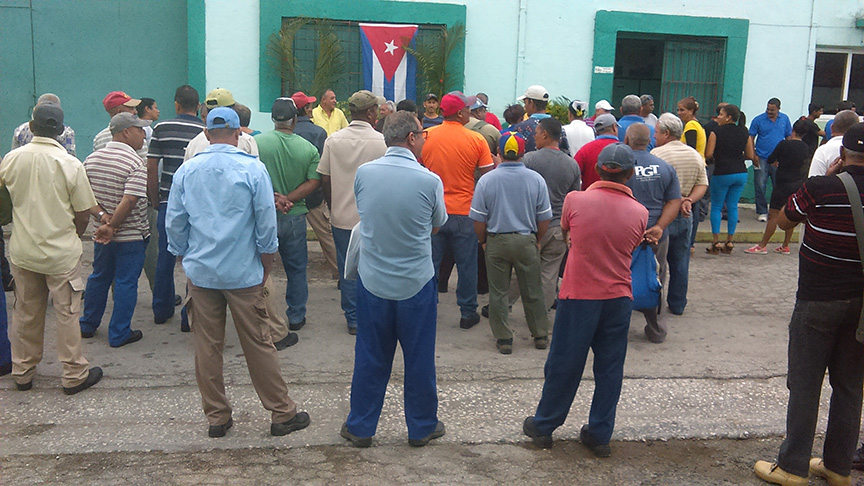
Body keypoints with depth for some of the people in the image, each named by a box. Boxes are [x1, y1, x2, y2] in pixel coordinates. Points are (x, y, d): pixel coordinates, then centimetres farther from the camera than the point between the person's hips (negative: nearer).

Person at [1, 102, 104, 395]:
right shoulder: (70, 164, -16)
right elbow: (83, 213, -10)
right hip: (61, 253, -4)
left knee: (26, 313, 16)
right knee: (67, 314, 7)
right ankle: (73, 375, 16)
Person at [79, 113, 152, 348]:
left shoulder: (92, 159, 4)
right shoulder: (135, 163, -18)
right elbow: (129, 201, -27)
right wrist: (112, 226, -19)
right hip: (131, 235, -6)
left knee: (99, 277, 22)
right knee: (126, 283, 4)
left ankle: (87, 325, 34)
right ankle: (119, 334, 11)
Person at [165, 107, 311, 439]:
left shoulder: (186, 171, 1)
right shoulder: (253, 169, -8)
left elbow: (174, 224, 7)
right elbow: (267, 226, -6)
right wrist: (266, 268, 6)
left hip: (200, 273, 3)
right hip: (243, 273, -3)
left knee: (207, 346, 10)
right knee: (258, 344, 4)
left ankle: (217, 417, 20)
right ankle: (282, 414, 15)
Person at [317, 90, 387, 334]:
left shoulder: (333, 140, -3)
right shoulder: (381, 141, -10)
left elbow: (324, 180, 2)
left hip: (342, 217, 2)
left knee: (347, 270, 10)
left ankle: (353, 320, 17)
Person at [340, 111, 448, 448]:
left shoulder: (364, 173, -6)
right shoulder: (430, 181, -14)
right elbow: (437, 226, 3)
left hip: (372, 281, 2)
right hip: (417, 284, -2)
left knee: (370, 358, 14)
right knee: (419, 359, 13)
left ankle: (360, 427, 25)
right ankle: (421, 427, 27)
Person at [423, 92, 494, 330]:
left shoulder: (426, 137, -3)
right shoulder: (476, 140, -9)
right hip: (464, 212, -2)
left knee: (430, 263, 12)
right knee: (467, 265, 9)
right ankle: (468, 313, 18)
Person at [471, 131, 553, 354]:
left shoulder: (486, 180, -9)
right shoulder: (536, 179, -6)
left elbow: (478, 219, -6)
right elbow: (544, 217, 0)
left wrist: (483, 241, 10)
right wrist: (538, 241, 14)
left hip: (496, 241, -1)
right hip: (526, 241, 1)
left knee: (498, 292, 9)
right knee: (532, 291, 13)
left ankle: (503, 339, 14)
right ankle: (540, 335, 24)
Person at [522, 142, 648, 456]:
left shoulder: (575, 200, -10)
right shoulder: (639, 213, -5)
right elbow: (631, 250, 10)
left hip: (578, 296, -2)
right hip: (619, 299, 2)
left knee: (563, 364, 10)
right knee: (610, 368, 13)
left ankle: (543, 426, 26)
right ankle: (600, 435, 22)